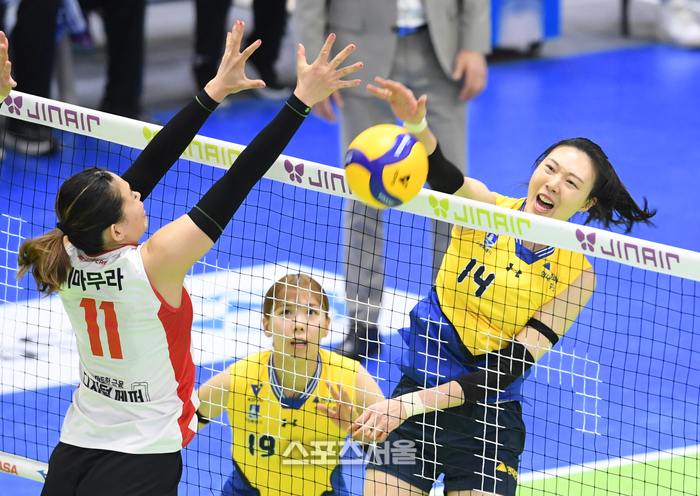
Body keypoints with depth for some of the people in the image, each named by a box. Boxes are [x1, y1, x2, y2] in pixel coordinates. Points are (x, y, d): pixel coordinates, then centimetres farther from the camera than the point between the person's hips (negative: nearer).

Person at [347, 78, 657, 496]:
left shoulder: (576, 275, -8)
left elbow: (508, 370, -14)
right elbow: (443, 177, -28)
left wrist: (415, 404, -22)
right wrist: (417, 126, -51)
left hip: (488, 417, -1)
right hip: (415, 391, 1)